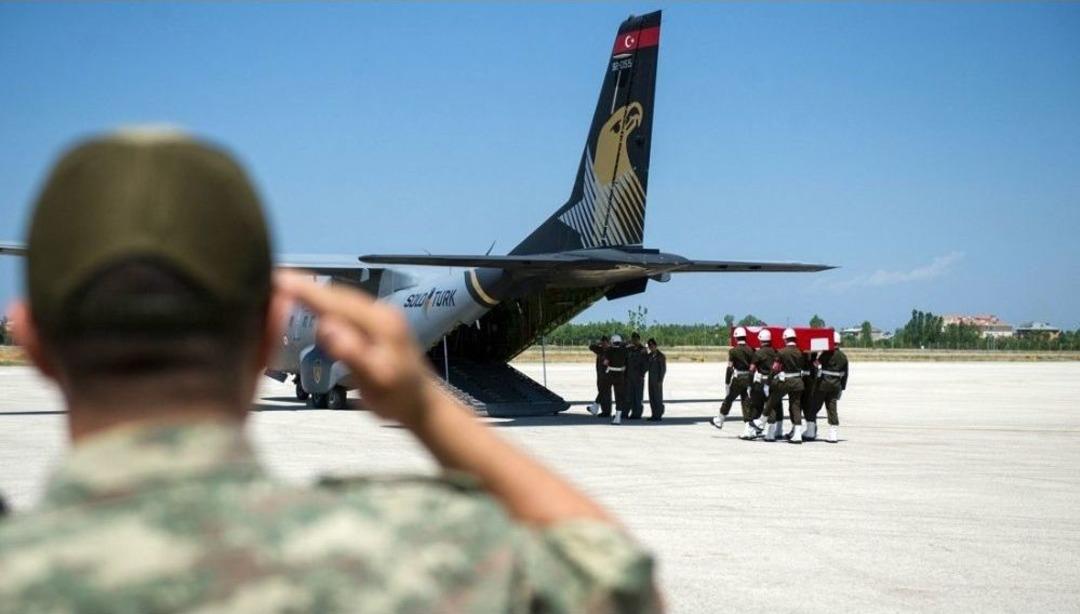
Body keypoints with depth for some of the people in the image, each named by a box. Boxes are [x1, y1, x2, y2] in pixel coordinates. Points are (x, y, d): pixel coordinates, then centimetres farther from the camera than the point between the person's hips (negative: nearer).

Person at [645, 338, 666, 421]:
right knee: (652, 397, 8)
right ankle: (654, 415, 13)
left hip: (657, 380, -8)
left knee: (658, 397, -4)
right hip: (651, 379, 8)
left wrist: (660, 381, -18)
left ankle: (659, 415, -1)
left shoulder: (661, 356, -11)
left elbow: (663, 369, -12)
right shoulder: (650, 355, 11)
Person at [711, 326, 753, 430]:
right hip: (748, 379, 4)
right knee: (746, 402, 6)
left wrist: (727, 383, -6)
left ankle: (719, 421, 25)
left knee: (728, 399, 12)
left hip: (737, 379, -3)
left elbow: (730, 368, -10)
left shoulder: (733, 351, -9)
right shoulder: (750, 350, 3)